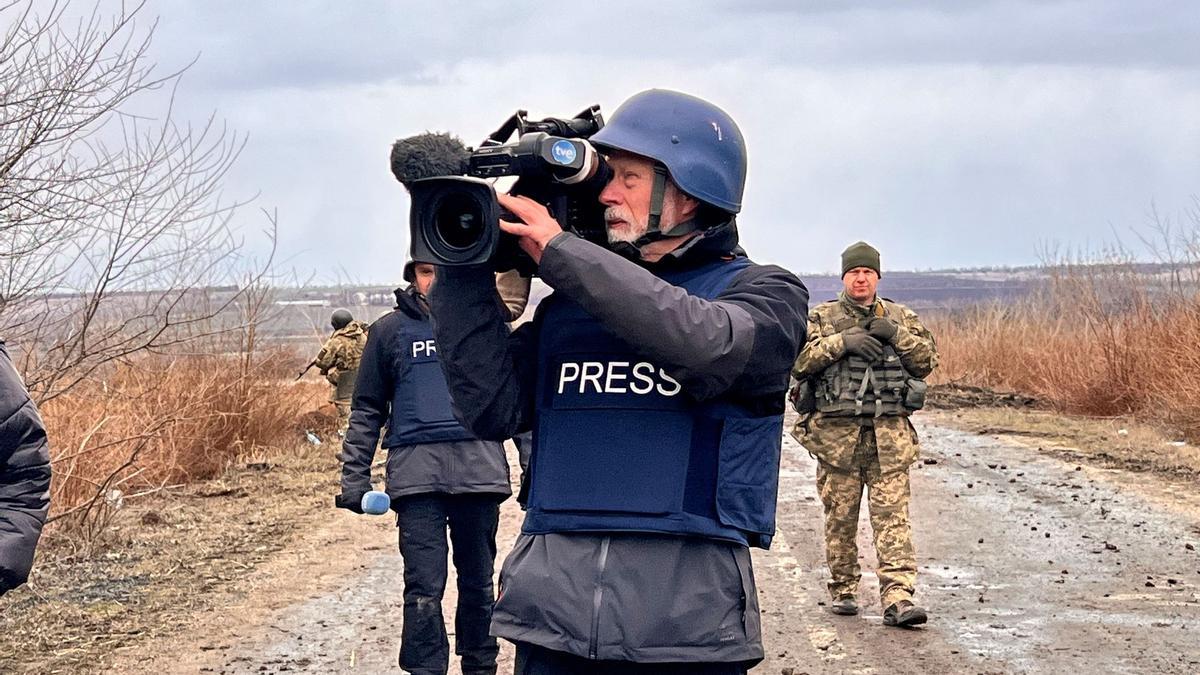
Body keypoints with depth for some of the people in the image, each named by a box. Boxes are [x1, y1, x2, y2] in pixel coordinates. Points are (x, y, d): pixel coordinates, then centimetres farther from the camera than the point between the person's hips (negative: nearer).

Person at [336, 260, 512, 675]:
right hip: (416, 473, -1)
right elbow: (367, 409, 11)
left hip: (479, 468, 1)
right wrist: (354, 477, 4)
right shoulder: (390, 330, 9)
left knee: (479, 583, 10)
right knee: (424, 590, -5)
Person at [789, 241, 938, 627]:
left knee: (892, 513, -8)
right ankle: (842, 590, 20)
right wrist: (842, 342, -16)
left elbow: (928, 360, 8)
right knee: (840, 516, 6)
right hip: (837, 432, -1)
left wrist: (897, 335, -6)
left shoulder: (901, 317, 15)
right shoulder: (821, 318, 8)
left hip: (890, 434, 1)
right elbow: (797, 359, -6)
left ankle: (898, 598, -14)